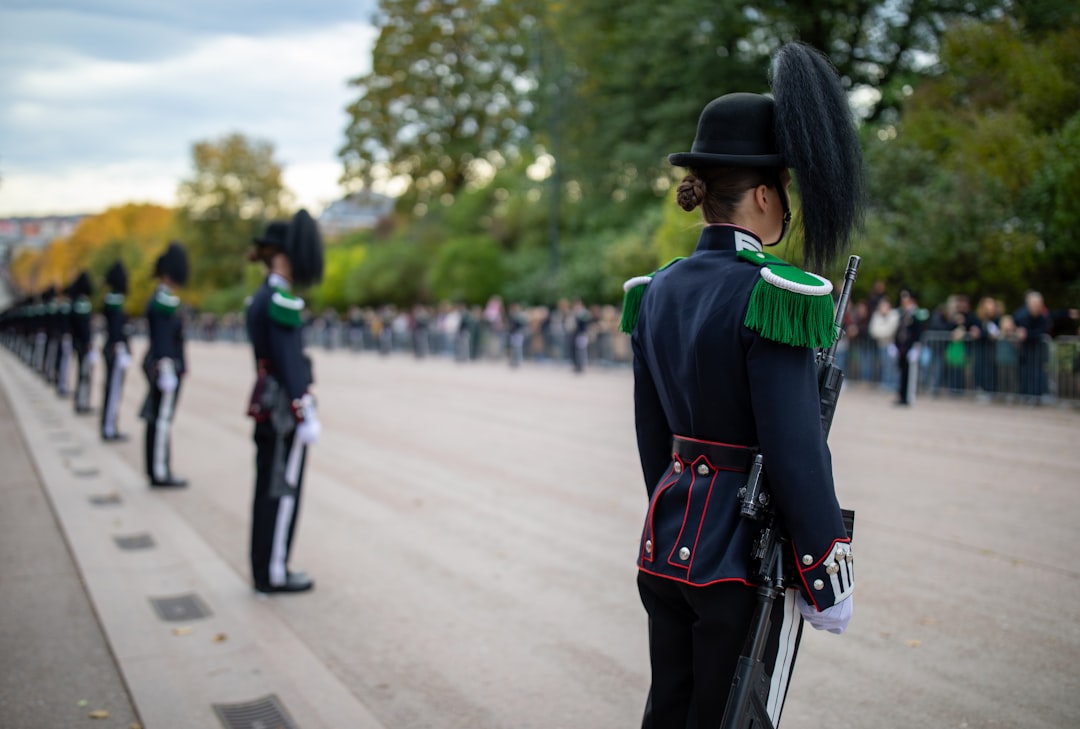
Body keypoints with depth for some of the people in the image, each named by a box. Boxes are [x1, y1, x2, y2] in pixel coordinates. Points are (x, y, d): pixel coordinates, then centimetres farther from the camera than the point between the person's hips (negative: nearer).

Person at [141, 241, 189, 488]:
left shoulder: (160, 299, 17)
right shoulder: (164, 301, -15)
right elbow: (163, 339, -20)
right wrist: (166, 371, -22)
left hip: (160, 367, 10)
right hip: (167, 366, -10)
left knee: (156, 418, 12)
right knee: (162, 419, -7)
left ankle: (156, 469, 18)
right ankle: (160, 474, -3)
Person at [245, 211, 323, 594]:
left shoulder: (260, 298, 15)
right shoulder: (281, 299, -16)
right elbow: (289, 362, -21)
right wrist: (307, 416, -20)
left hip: (267, 403, 10)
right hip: (286, 407, -10)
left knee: (268, 488, 13)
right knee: (283, 490, -2)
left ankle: (265, 568, 20)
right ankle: (274, 574, 5)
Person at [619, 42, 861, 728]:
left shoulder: (659, 290, 6)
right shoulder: (773, 296, -17)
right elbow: (796, 449, -19)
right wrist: (830, 575, -12)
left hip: (668, 544, 7)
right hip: (745, 555, -7)